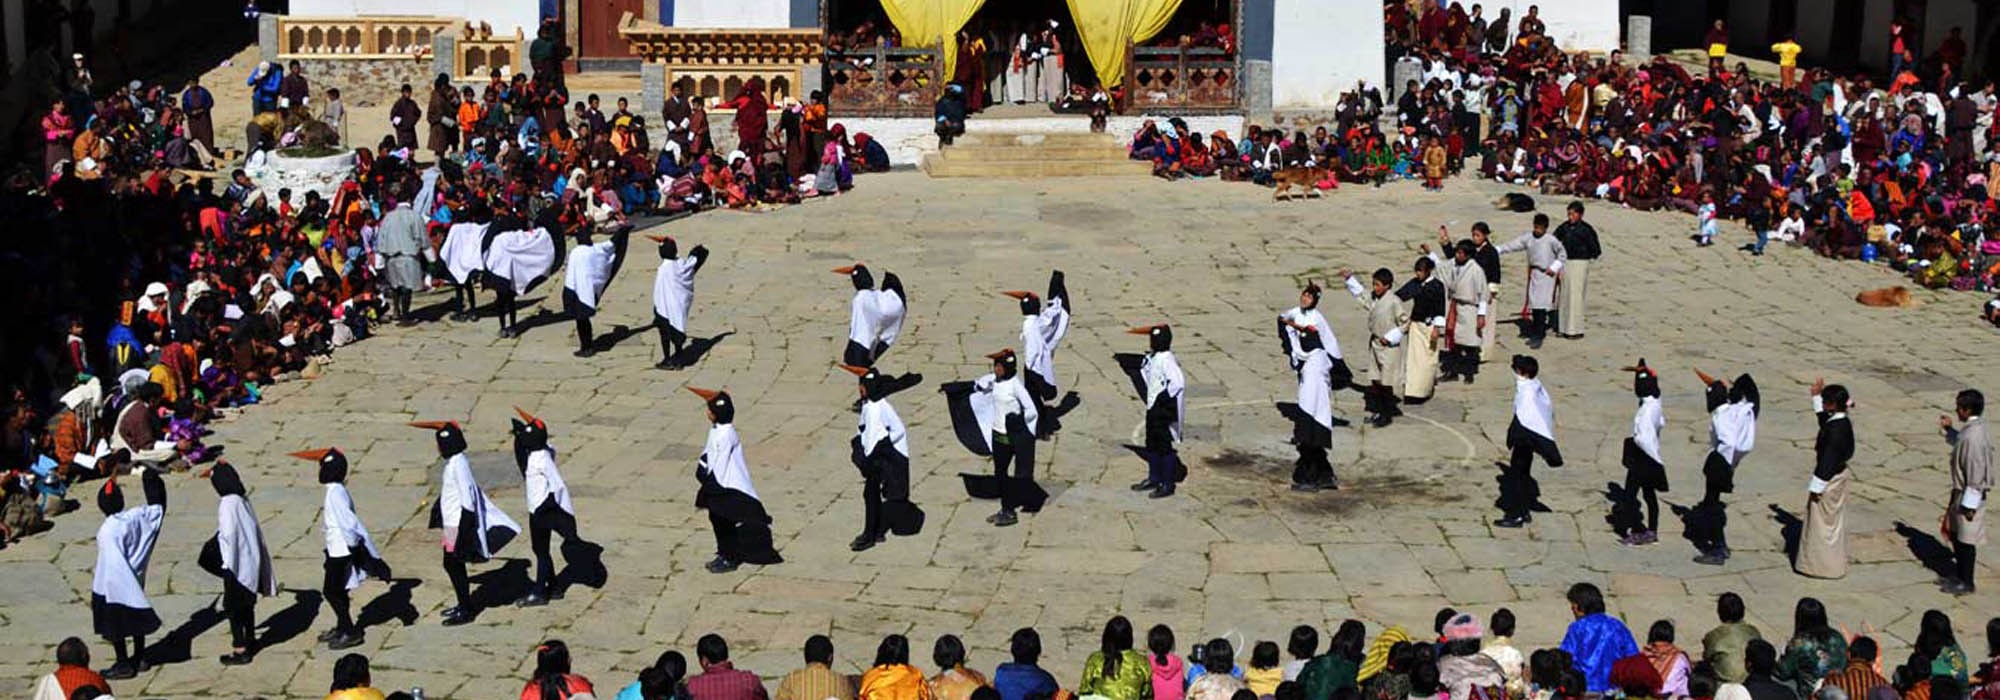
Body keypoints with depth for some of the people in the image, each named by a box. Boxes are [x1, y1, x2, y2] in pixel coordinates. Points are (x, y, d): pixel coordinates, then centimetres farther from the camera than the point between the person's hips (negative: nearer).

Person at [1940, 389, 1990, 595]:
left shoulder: (1973, 437, -27)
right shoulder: (1971, 430, 3)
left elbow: (1976, 473, -26)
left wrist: (1969, 504, -21)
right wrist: (1949, 430, 16)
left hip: (1970, 495, -10)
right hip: (1961, 492, 10)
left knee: (1966, 541, 4)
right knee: (1956, 535, 20)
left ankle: (1966, 583, 16)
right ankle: (1959, 575, 33)